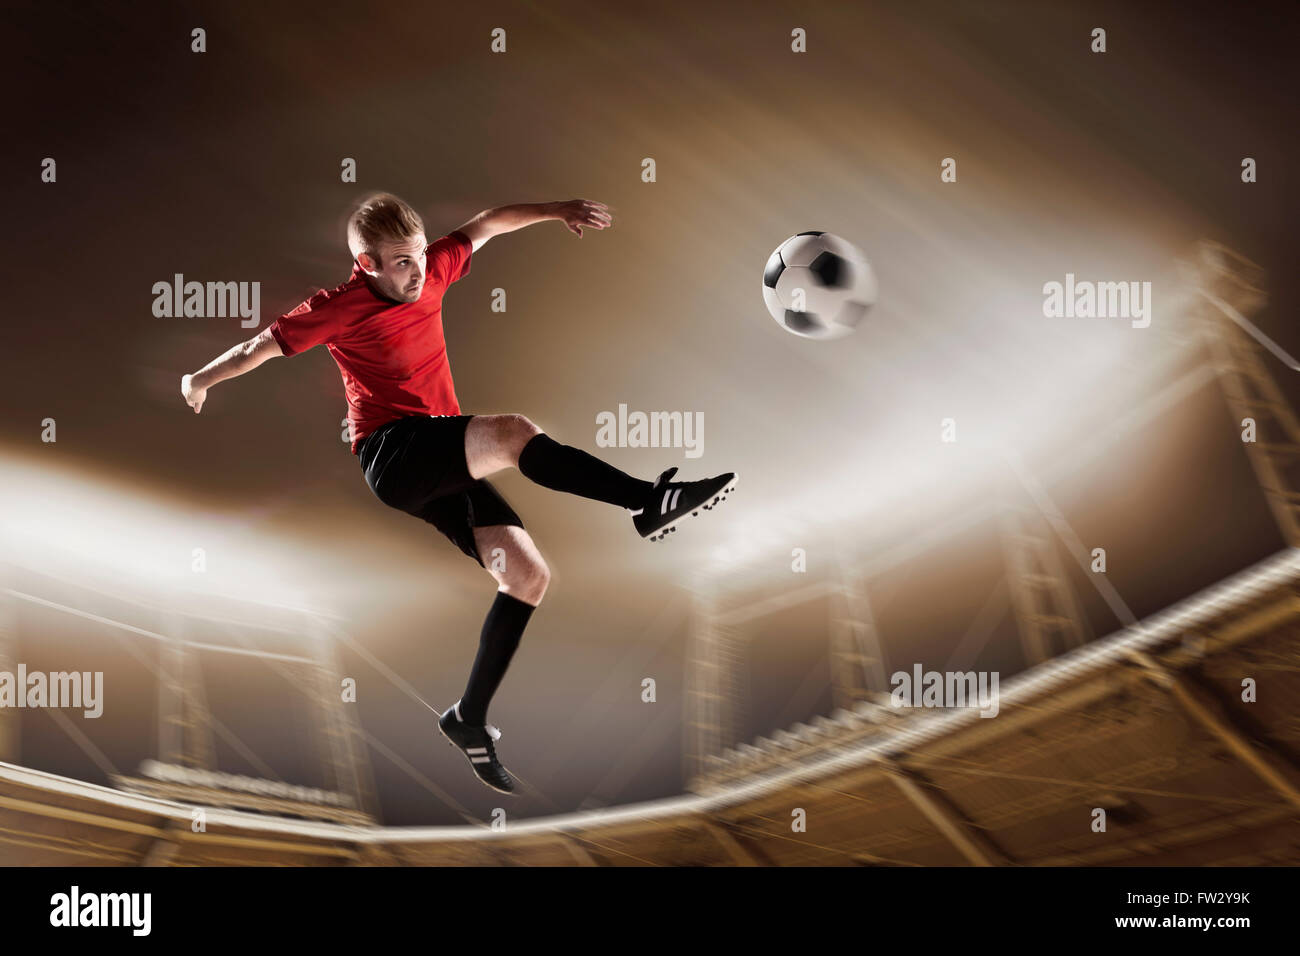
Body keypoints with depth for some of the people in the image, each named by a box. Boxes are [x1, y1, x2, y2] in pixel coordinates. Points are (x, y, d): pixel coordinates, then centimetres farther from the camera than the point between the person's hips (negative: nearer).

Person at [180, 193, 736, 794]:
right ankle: (649, 502, -33)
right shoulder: (338, 308, -6)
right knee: (512, 433, -32)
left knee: (528, 576, -4)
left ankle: (470, 718, 4)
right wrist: (200, 381, 19)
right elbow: (260, 347, 6)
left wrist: (555, 211, 22)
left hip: (442, 466, 7)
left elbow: (483, 226, 23)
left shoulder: (431, 271, 8)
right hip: (391, 454, -7)